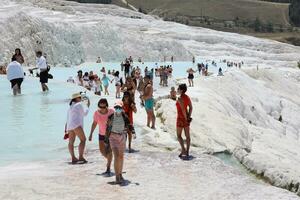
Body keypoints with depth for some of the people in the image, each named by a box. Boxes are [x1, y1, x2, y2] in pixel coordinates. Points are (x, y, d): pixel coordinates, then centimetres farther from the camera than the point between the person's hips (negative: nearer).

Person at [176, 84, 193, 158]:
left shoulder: (180, 98, -19)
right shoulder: (187, 97, 6)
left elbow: (183, 109, -24)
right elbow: (191, 107, 5)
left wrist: (186, 118, -15)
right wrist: (189, 116, 2)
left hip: (181, 118, -8)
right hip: (186, 117, 8)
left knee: (178, 135, 6)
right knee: (187, 135, 9)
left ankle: (183, 150, -2)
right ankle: (187, 152, 14)